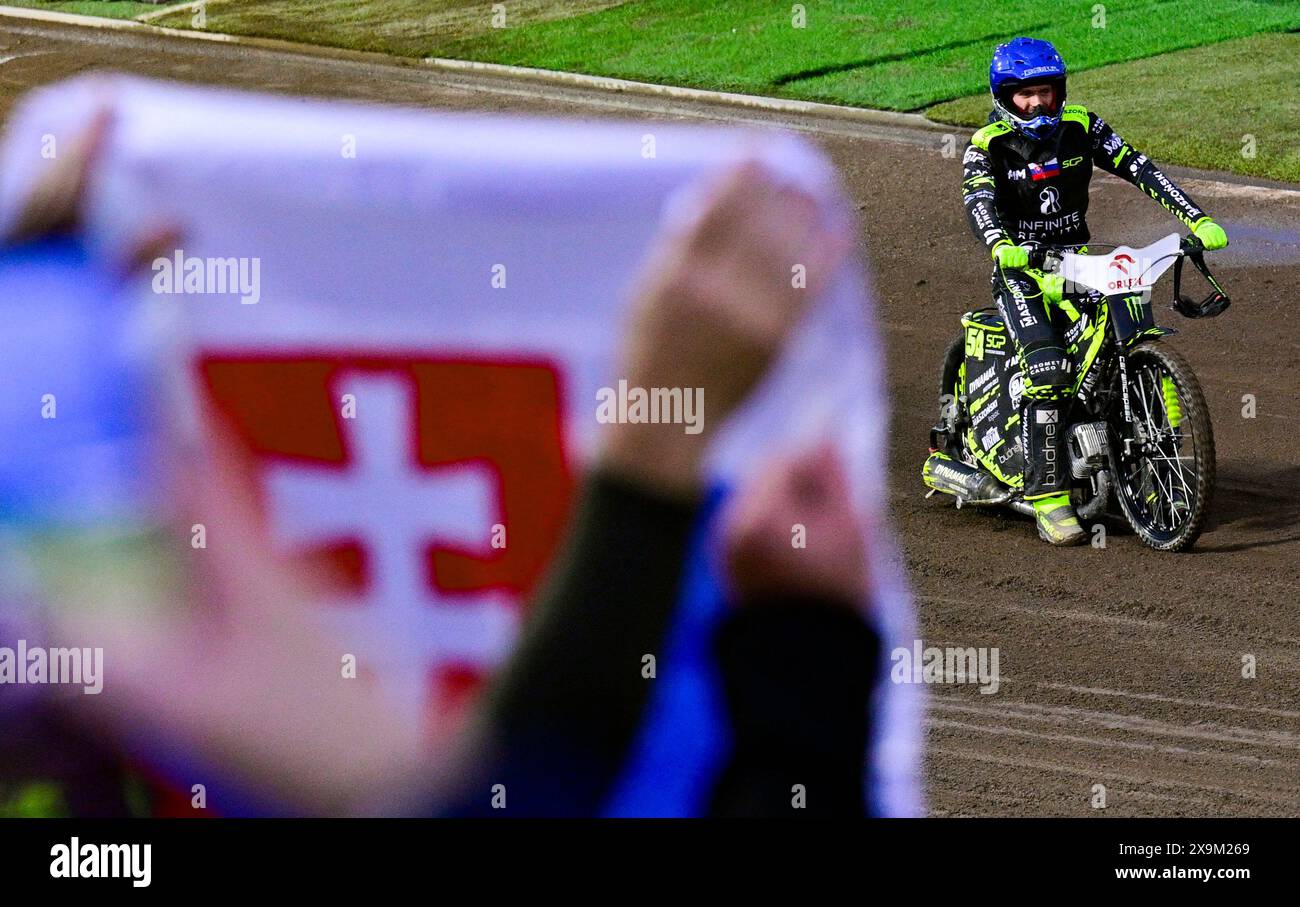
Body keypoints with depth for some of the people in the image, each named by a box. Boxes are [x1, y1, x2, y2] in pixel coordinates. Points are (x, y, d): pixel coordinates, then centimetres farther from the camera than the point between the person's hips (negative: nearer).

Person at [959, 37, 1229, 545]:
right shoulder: (987, 146, -5)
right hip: (1020, 269, -4)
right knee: (1048, 373, -25)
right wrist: (1000, 245, -44)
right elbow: (978, 202, -22)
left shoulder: (1081, 127, 5)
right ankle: (1048, 497, -25)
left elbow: (1140, 170, -2)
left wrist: (1196, 218, -12)